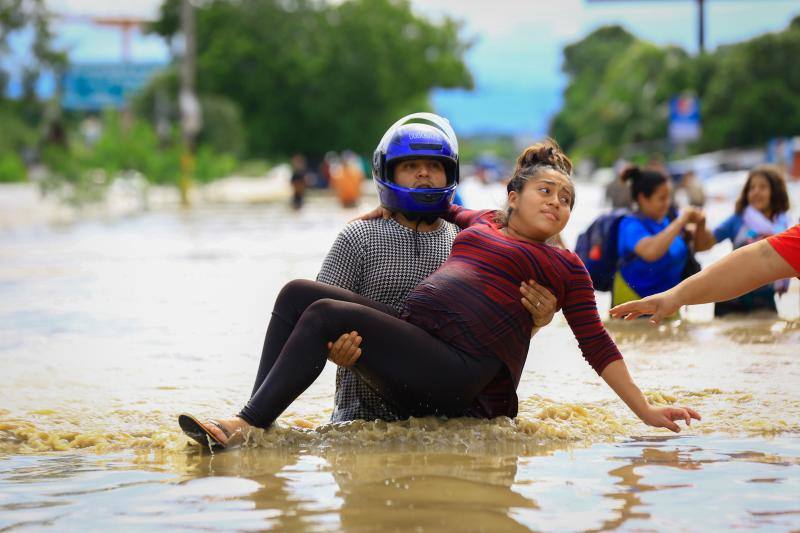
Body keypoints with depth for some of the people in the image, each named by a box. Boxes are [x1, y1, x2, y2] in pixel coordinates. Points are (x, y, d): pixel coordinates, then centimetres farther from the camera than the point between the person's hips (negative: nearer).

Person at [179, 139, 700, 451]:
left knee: (324, 314, -24)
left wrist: (646, 411, 3)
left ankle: (247, 424, -28)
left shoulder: (565, 268, 11)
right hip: (412, 342, 7)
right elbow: (441, 208, 48)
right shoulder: (482, 223, 26)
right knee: (298, 292, -9)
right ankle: (254, 421, -22)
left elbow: (597, 346, 8)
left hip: (455, 373, -7)